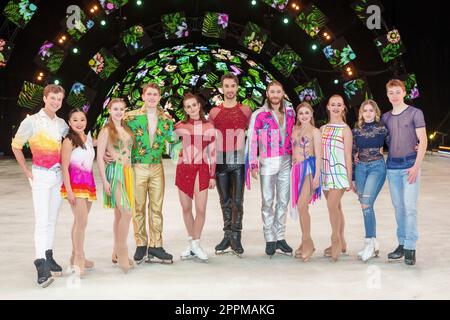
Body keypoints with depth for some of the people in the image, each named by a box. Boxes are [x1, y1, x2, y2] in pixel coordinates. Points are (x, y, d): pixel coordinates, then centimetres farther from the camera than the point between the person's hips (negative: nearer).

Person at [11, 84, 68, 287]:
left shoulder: (61, 124, 10)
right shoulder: (32, 121, -4)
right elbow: (16, 146, 0)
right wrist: (27, 172, -4)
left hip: (58, 175, 5)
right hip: (41, 175, -5)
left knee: (52, 219, 11)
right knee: (42, 221, -12)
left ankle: (48, 257, 21)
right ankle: (41, 266, -15)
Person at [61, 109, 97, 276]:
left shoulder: (89, 139, 11)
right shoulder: (69, 141, -7)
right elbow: (64, 167, -10)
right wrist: (69, 190, -17)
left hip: (88, 182, 6)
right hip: (75, 182, -6)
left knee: (80, 221, 11)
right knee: (82, 221, -14)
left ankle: (76, 256, 21)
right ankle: (79, 260, -8)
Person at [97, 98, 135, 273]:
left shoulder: (127, 130, 15)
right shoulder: (106, 131, -4)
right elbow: (99, 157, -7)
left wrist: (130, 173, 8)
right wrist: (104, 181, -12)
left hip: (128, 172, 6)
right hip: (114, 172, -6)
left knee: (120, 214, 10)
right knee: (126, 212, -15)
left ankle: (117, 253, 18)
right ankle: (122, 252, -7)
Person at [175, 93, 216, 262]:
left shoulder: (208, 127, 3)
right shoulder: (179, 126, 3)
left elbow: (212, 152, 4)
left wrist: (213, 175, 3)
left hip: (201, 169, -1)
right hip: (183, 169, 1)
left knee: (201, 209, -8)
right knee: (186, 208, 6)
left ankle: (195, 243, 8)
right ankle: (192, 243, 20)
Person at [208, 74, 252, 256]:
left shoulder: (245, 110, 8)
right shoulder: (214, 112, 10)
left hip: (239, 160, -2)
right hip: (220, 160, 2)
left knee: (237, 201, -5)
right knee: (225, 201, 8)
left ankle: (236, 238, 0)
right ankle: (227, 236, 16)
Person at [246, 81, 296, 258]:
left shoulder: (290, 112, 10)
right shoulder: (259, 115, -4)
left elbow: (292, 136, 16)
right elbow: (252, 140, -5)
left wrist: (294, 158, 11)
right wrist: (253, 165, -9)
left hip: (286, 161, 4)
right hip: (267, 162, -4)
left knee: (283, 201, 8)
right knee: (268, 202, 1)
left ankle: (280, 237, 17)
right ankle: (270, 239, 8)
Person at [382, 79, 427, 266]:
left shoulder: (415, 113, 0)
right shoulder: (385, 117, 13)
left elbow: (423, 141, -4)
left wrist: (416, 166, -12)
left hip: (410, 165, -4)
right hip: (392, 167, 4)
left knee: (410, 207, -8)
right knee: (398, 207, 8)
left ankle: (410, 248, -2)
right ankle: (401, 244, 16)